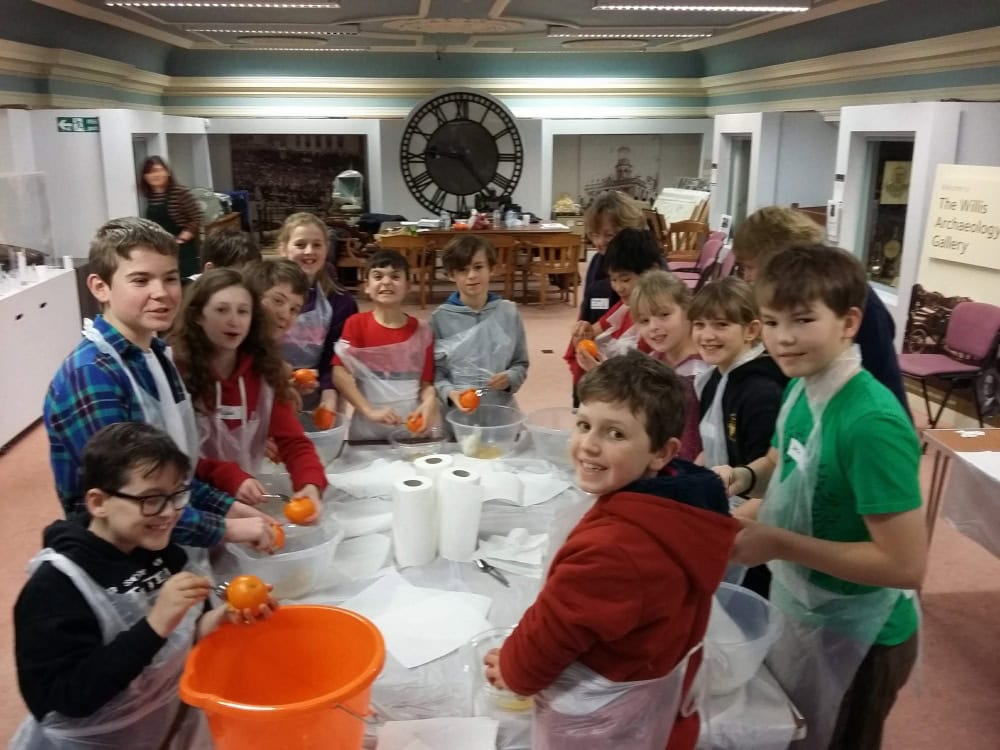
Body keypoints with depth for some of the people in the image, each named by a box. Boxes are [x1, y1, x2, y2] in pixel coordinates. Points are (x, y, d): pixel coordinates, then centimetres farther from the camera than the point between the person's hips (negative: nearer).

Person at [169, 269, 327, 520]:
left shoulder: (264, 368, 1)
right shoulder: (174, 367, -12)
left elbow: (293, 441, -4)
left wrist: (311, 484, -23)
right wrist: (230, 477, -26)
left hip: (250, 500, 3)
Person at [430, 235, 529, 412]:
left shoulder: (508, 313, 1)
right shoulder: (440, 318, -3)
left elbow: (520, 364, 7)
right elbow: (434, 371, -3)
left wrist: (510, 378, -12)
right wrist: (449, 393, -19)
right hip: (456, 411, -1)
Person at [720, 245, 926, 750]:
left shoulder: (872, 423, -32)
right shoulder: (802, 386, -8)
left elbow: (906, 565, -30)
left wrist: (779, 543, -29)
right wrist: (745, 477, -10)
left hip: (853, 635, -7)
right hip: (797, 607, 7)